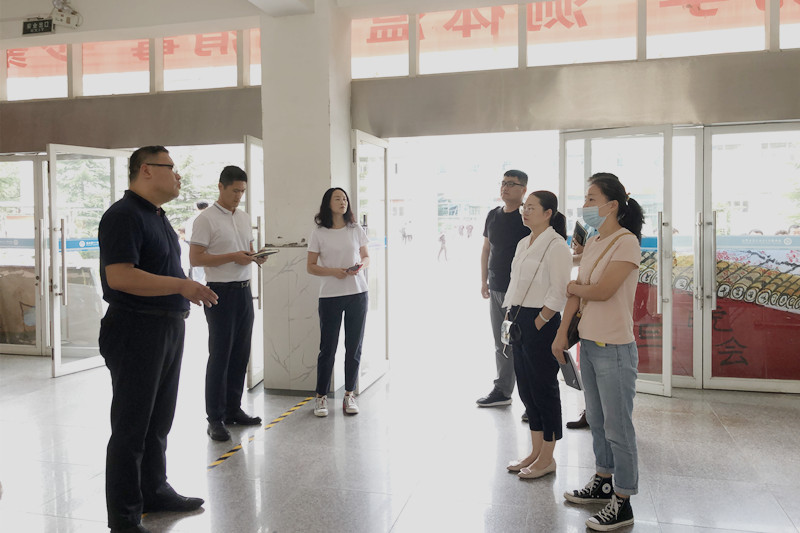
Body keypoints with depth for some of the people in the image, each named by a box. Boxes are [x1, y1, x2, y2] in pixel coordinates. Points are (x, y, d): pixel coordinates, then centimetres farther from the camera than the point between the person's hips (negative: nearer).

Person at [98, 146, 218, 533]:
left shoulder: (157, 216, 16)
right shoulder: (123, 215, -14)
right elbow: (120, 276, -25)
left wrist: (187, 295, 15)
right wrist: (182, 286, -25)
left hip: (169, 328, 10)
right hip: (137, 330, -9)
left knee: (159, 421, 19)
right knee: (131, 426, 0)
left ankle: (154, 491, 34)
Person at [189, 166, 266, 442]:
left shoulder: (244, 217, 14)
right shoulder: (206, 219, -8)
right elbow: (195, 258, -12)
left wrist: (255, 257, 0)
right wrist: (232, 257, -19)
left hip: (244, 290, 7)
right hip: (221, 292, -7)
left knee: (240, 354, 11)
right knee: (219, 355, -2)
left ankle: (234, 409, 23)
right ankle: (215, 419, 8)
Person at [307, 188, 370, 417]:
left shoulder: (356, 230, 6)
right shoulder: (318, 233, -1)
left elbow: (367, 257, 14)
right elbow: (310, 266, 1)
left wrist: (361, 265, -9)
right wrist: (333, 271, -15)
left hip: (357, 294, 3)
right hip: (330, 296, -2)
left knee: (354, 347, 8)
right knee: (328, 348, 2)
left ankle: (349, 395, 21)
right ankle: (321, 397, 16)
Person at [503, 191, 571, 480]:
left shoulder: (556, 246, -13)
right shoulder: (523, 244, 14)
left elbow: (558, 294, -16)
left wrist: (538, 323, -15)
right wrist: (509, 315, 11)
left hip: (541, 323, -9)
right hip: (519, 321, 9)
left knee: (544, 388, 2)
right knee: (526, 388, 14)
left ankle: (547, 458, 16)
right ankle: (535, 451, 27)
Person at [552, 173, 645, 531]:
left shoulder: (627, 242, -13)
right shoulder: (592, 243, 11)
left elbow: (602, 290, -21)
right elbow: (577, 292, 11)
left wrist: (573, 287, -2)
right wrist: (562, 334, 8)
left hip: (614, 350, -8)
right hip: (589, 344, 8)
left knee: (618, 428, 1)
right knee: (596, 421, 18)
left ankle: (622, 504, 13)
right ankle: (602, 483, 34)